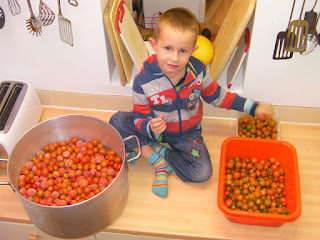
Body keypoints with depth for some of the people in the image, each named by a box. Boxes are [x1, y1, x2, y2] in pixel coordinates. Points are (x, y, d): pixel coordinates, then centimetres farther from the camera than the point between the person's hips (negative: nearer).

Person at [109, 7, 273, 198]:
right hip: (155, 130, -1)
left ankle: (145, 150, -6)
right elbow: (140, 117, -13)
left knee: (202, 173, -22)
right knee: (117, 121, -25)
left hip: (187, 133, 1)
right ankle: (160, 160, -18)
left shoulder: (197, 71, -15)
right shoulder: (144, 80, -22)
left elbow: (217, 96, 2)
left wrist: (253, 107, 3)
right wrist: (150, 127, -38)